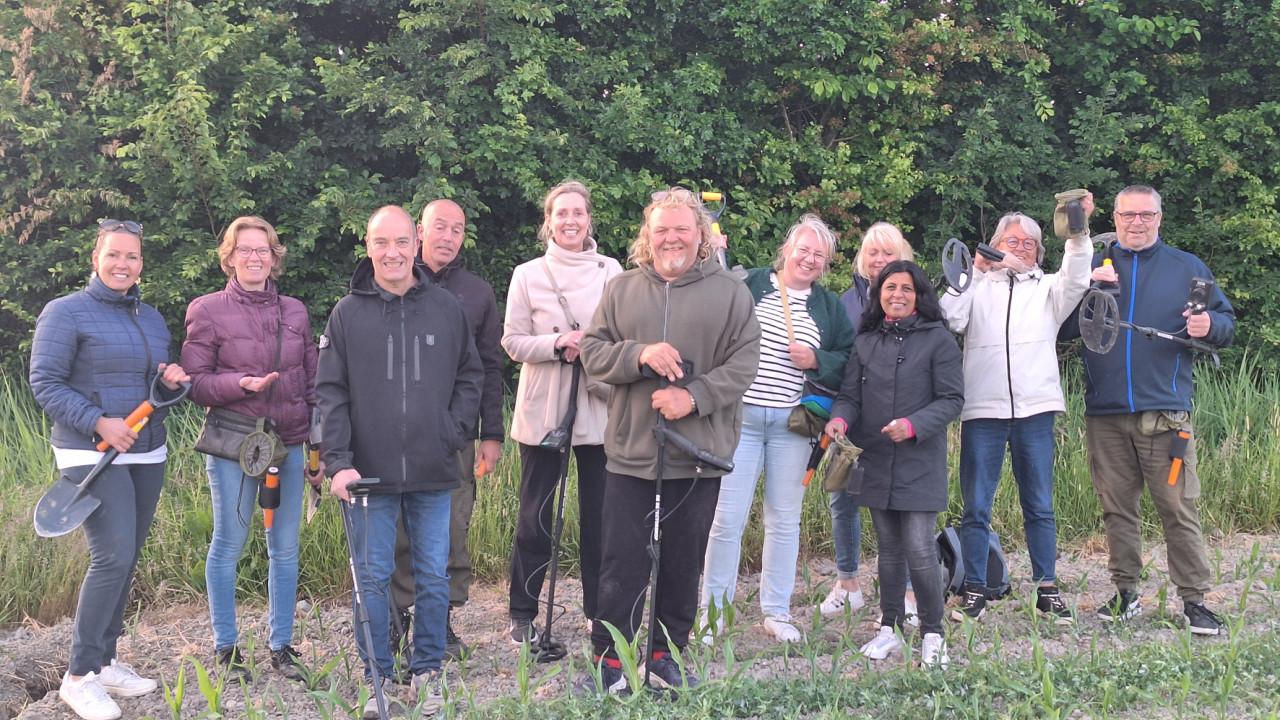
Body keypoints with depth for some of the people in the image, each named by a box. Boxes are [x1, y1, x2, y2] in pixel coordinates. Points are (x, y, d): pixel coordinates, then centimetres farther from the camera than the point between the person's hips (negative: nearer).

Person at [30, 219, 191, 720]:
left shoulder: (152, 318, 14)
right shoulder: (66, 313, -6)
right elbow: (45, 384, -10)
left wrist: (172, 378, -1)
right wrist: (99, 423, -19)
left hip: (147, 455, 7)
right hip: (91, 455, -7)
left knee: (126, 559, 10)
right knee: (113, 557, -15)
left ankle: (105, 661, 22)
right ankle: (80, 675, -4)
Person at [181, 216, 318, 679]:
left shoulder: (295, 311, 9)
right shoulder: (207, 311, -2)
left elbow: (313, 381, 12)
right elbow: (195, 383, -4)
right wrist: (240, 384, -21)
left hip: (289, 444, 4)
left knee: (285, 548, 7)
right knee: (228, 545, 4)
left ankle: (281, 646, 18)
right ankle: (226, 648, 16)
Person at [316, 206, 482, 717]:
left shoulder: (446, 308, 4)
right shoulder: (348, 314, 0)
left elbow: (470, 377, 10)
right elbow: (330, 392, -3)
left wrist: (455, 433, -3)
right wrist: (338, 462, -11)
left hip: (434, 474, 1)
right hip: (369, 473, -1)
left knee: (434, 578, 8)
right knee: (372, 578, 6)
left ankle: (427, 673, 21)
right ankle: (377, 677, 18)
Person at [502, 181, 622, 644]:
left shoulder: (611, 271, 6)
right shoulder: (527, 275, 3)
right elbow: (512, 341, 1)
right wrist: (557, 345, -15)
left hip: (599, 409, 1)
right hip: (542, 410, -1)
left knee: (599, 514, 6)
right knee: (535, 517, 4)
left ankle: (601, 608, 18)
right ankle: (522, 614, 14)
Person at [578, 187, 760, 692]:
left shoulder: (730, 293, 2)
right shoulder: (621, 290, 7)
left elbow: (743, 363, -3)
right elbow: (593, 352, 3)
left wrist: (694, 396, -17)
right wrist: (639, 354, -15)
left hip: (699, 456, 0)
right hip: (630, 453, 1)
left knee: (683, 563, 10)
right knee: (622, 563, 2)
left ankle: (665, 653, 25)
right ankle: (610, 660, 11)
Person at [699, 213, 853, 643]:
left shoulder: (829, 307, 12)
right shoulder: (749, 285, 3)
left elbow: (849, 362, 11)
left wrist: (817, 360, -8)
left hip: (793, 424, 3)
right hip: (740, 416, -3)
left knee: (785, 520, 9)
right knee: (727, 518, -2)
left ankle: (776, 611, 20)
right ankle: (713, 609, 10)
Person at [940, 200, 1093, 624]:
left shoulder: (1048, 288, 15)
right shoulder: (978, 285, 13)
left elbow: (1076, 279, -6)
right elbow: (950, 320, -4)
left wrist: (1079, 232, -21)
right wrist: (973, 272, -6)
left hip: (1035, 410, 1)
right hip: (982, 410, -1)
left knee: (1040, 507, 5)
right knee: (976, 507, 0)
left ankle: (1047, 590, 12)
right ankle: (975, 592, 7)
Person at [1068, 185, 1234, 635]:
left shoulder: (1187, 268, 10)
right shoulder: (1092, 268, 13)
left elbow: (1226, 323, 11)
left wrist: (1209, 326, -12)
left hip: (1165, 411, -2)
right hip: (1105, 412, 2)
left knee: (1179, 507, -5)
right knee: (1116, 508, 8)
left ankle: (1194, 599, 1)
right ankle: (1126, 593, 18)